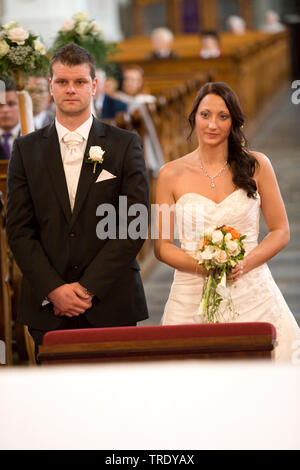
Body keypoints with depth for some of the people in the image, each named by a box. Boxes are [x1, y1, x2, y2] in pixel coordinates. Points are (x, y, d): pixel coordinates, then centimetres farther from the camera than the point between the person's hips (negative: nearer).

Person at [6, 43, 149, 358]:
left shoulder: (125, 145, 4)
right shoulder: (27, 149, 9)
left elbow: (135, 224, -2)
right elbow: (18, 230, 4)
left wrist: (89, 287, -9)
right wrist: (54, 289, -9)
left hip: (111, 305, -1)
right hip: (47, 307, 1)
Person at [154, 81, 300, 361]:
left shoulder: (256, 165, 4)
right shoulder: (171, 175, 3)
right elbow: (162, 246, 4)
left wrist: (245, 264, -11)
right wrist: (200, 266, -14)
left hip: (252, 296, 0)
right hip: (193, 301, 0)